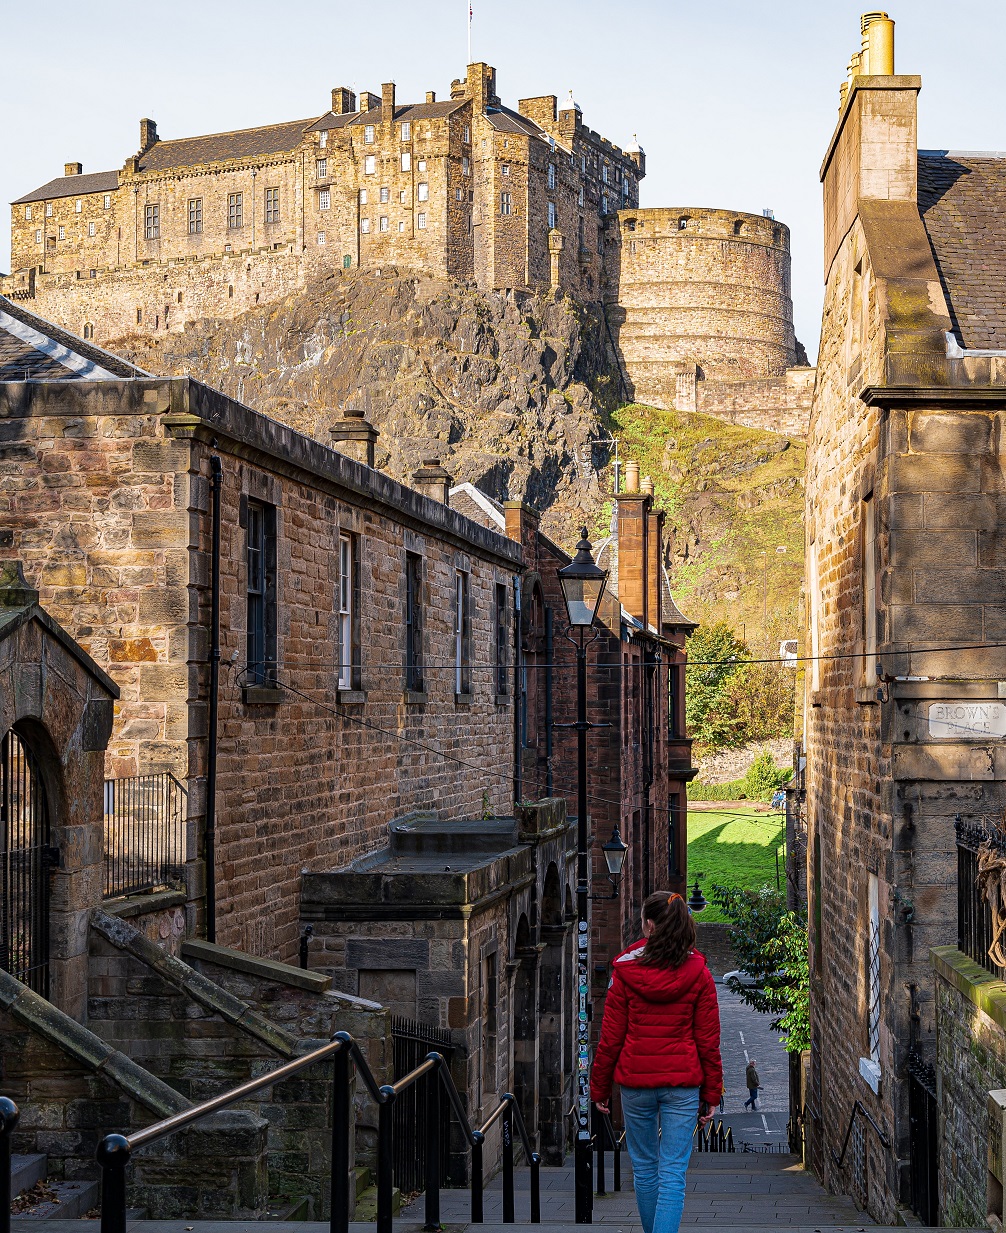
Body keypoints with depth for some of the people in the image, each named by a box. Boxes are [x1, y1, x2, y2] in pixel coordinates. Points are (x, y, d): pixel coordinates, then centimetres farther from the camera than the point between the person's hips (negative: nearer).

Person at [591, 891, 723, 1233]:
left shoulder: (625, 972, -5)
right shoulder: (698, 974, -3)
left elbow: (610, 1038, -2)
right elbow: (708, 1040, -1)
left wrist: (600, 1089, 8)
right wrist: (712, 1094, 6)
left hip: (635, 1082, 0)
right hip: (683, 1082, 0)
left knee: (644, 1168, 16)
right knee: (673, 1173, -2)